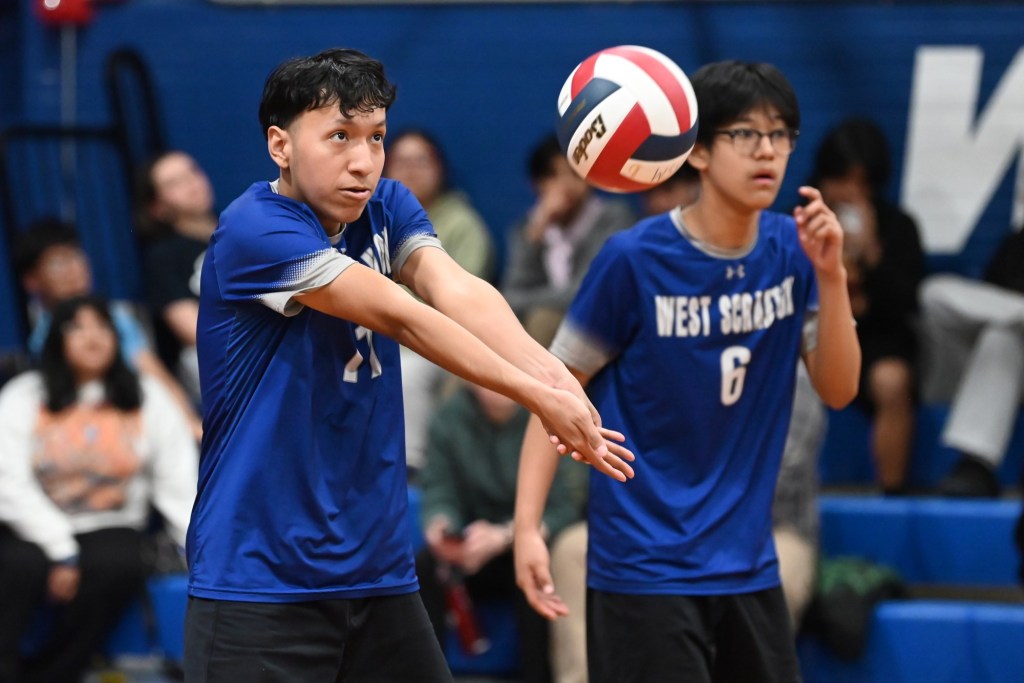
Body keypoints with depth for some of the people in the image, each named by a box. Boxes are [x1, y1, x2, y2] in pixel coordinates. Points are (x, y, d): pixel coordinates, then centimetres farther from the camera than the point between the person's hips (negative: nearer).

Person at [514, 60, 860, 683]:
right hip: (646, 566, -5)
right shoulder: (635, 258, -11)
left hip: (748, 564, 5)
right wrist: (527, 526, -14)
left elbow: (838, 390, 0)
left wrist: (831, 275, -15)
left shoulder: (792, 250, 2)